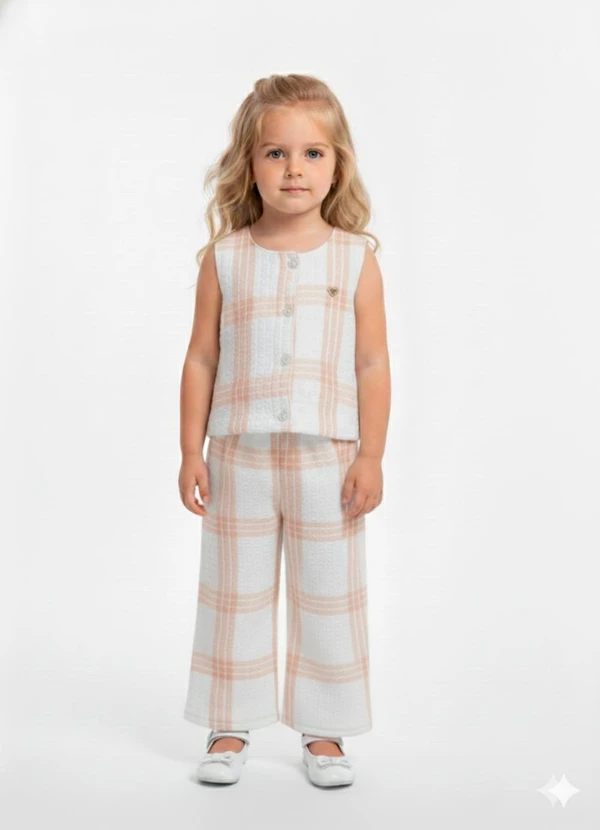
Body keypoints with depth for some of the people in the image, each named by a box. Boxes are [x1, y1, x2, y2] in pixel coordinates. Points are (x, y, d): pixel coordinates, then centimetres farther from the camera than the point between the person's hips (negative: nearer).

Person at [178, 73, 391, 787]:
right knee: (235, 593, 11)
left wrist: (370, 456, -5)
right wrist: (191, 450, -1)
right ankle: (230, 727, 26)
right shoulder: (225, 258, 0)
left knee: (329, 596, 8)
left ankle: (323, 732, 24)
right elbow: (201, 359, 3)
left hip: (326, 458, 0)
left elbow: (374, 365, -1)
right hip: (239, 456, 1)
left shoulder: (355, 257, -1)